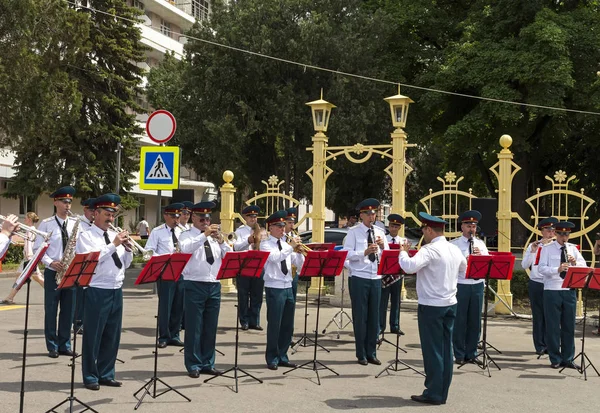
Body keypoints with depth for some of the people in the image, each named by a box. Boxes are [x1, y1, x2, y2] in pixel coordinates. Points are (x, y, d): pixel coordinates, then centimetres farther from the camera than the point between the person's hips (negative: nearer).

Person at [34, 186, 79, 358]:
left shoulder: (75, 224, 7)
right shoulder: (46, 224, -2)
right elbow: (38, 249, -5)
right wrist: (51, 263, -19)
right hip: (52, 273, -3)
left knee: (68, 310, 7)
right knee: (51, 310, 2)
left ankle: (64, 345, 16)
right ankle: (52, 346, 10)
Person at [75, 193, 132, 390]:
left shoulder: (115, 235, 14)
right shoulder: (86, 236, -3)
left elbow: (126, 264, 15)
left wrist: (127, 248, -4)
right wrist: (114, 245, -18)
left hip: (117, 291, 6)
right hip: (97, 291, -6)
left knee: (112, 335, 10)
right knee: (93, 335, 0)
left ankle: (106, 374, 20)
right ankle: (90, 376, 10)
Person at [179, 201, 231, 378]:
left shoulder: (214, 236, 15)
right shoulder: (187, 236, 0)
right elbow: (186, 248, -22)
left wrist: (221, 241, -9)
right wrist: (204, 234, -24)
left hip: (214, 285, 5)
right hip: (194, 285, -5)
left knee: (210, 327, 10)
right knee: (194, 327, -1)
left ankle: (207, 363, 19)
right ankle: (193, 365, 7)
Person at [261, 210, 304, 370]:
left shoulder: (286, 244, 14)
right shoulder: (265, 244, -2)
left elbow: (299, 264, 13)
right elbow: (275, 257, -21)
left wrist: (299, 251, -4)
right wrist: (291, 247, -20)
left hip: (288, 287, 6)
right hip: (274, 288, -6)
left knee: (288, 326, 8)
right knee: (274, 325, -3)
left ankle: (282, 356, 19)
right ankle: (272, 358, 8)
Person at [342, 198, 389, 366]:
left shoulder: (380, 232, 10)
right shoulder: (353, 232, -3)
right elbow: (347, 254, -13)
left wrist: (382, 246, -12)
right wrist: (364, 252, -27)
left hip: (376, 278, 4)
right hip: (359, 278, -4)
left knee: (374, 317, 7)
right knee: (360, 317, 1)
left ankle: (371, 353, 17)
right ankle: (361, 354, 11)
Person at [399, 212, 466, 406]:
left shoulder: (430, 250, -18)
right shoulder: (455, 250, 8)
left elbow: (410, 267, -30)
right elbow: (464, 269, 25)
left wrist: (403, 252, -11)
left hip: (431, 306, -8)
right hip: (450, 304, 8)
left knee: (432, 350, 0)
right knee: (446, 349, 10)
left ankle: (433, 394, 5)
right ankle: (442, 393, 17)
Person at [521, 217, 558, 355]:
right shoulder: (533, 246, 1)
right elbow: (524, 265, -3)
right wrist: (532, 251, -15)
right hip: (536, 284, 0)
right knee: (538, 315, 5)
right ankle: (540, 346, 13)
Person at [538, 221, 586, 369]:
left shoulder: (573, 248, 10)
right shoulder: (547, 249, 0)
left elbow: (584, 266, 4)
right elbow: (541, 268, -10)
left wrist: (575, 262, -18)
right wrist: (557, 269, -27)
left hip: (569, 290, 3)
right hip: (552, 290, -3)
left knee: (569, 326, 6)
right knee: (553, 326, 0)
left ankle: (568, 359, 15)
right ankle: (555, 359, 9)